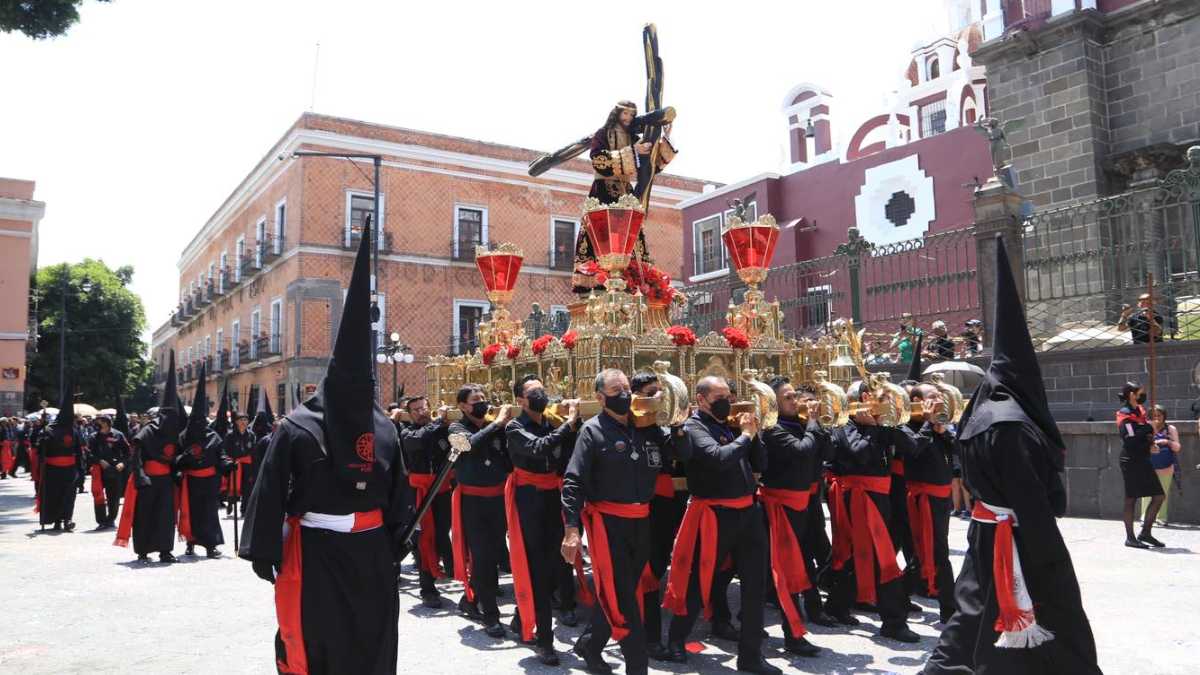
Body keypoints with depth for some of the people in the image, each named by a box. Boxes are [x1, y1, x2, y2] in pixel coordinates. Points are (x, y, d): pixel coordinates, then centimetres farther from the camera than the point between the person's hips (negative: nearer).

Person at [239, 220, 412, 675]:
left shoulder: (296, 428, -11)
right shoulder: (384, 428, -1)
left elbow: (269, 496, -10)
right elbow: (400, 500, 4)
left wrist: (263, 552, -2)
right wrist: (393, 551, 13)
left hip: (314, 555, -3)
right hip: (372, 555, 3)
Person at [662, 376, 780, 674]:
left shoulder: (729, 425, 12)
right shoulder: (693, 427, -10)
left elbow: (760, 464, 14)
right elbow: (718, 458, -28)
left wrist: (753, 434, -1)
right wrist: (745, 436, -13)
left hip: (748, 510, 7)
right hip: (714, 514, -7)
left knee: (756, 585, 9)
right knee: (699, 580, 7)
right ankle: (676, 640, 30)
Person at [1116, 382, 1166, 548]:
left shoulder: (1140, 411, 13)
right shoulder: (1125, 416, -14)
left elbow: (1145, 434, 21)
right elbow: (1131, 441, -22)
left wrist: (1150, 442, 0)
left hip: (1144, 461, 9)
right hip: (1131, 462, -9)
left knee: (1159, 496, 10)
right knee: (1131, 499, -2)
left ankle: (1145, 533, 18)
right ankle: (1130, 538, 5)